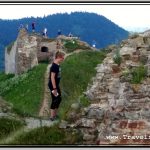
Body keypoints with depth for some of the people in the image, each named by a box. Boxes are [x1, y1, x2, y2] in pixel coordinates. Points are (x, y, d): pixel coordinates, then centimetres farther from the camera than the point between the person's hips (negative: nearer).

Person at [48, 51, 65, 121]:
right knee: (55, 100, -1)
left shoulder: (57, 65, 7)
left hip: (56, 85, 10)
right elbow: (52, 77, -24)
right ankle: (52, 116, 8)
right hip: (53, 86, -10)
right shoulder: (54, 66, -22)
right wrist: (54, 89, -24)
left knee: (59, 99, 18)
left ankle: (55, 114, 29)